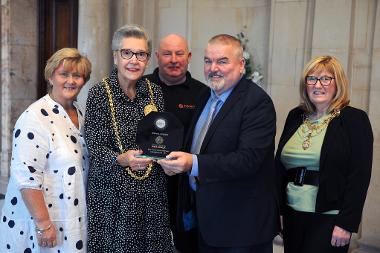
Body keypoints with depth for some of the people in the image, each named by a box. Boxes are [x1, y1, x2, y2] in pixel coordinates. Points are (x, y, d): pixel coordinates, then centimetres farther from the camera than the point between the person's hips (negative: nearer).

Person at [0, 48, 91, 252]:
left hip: (75, 219, 7)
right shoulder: (35, 117, -18)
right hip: (40, 222, -7)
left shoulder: (80, 115, 6)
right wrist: (44, 224, -22)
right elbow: (27, 177, -22)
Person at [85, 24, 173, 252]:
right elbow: (95, 149, -10)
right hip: (112, 193, -3)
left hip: (152, 191, 4)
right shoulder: (99, 93, -7)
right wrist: (122, 160, -27)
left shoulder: (155, 92, 5)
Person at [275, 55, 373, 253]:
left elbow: (360, 176, -11)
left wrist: (346, 224, -15)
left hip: (329, 219, -4)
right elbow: (279, 164, 13)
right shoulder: (295, 116, 9)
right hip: (292, 214, 5)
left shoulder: (355, 119, -5)